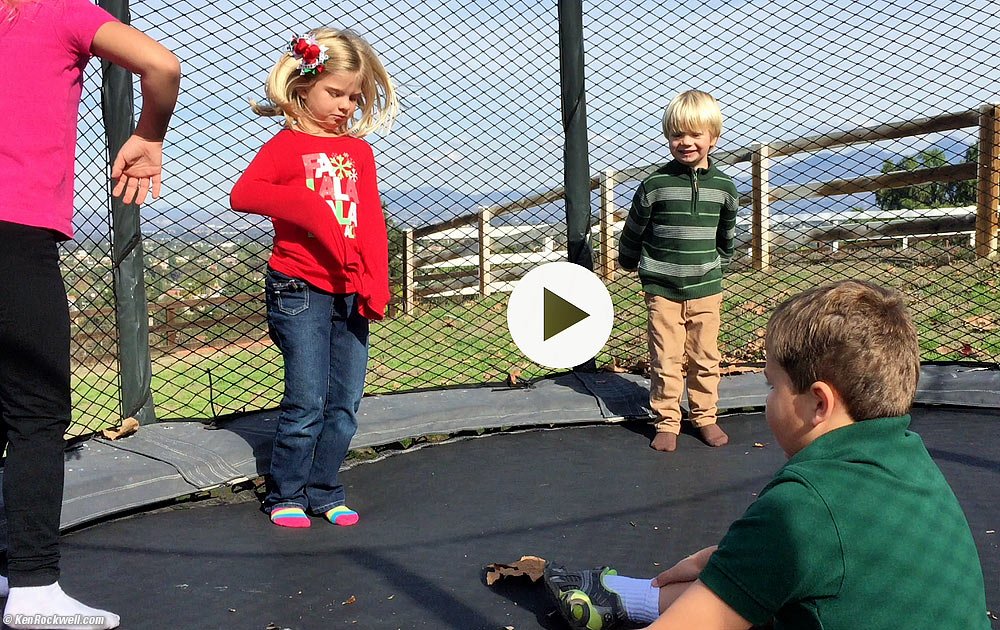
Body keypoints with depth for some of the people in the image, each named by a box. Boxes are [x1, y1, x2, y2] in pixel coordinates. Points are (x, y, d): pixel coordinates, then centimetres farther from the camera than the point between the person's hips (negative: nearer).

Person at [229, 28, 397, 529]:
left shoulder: (359, 150, 14)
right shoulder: (288, 145, -1)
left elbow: (372, 223, 10)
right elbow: (242, 194, -17)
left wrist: (376, 284, -2)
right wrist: (308, 207, -26)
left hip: (351, 295, 5)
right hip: (300, 291, -5)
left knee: (344, 404, 8)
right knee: (306, 402, -3)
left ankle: (324, 493, 23)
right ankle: (285, 496, 15)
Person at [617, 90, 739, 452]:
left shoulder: (723, 187, 1)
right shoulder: (655, 185, -9)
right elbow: (633, 230, 6)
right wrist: (629, 262, 17)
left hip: (706, 289, 2)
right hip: (662, 289, -2)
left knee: (706, 358, 10)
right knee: (666, 360, 2)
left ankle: (705, 416, 27)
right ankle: (666, 421, 17)